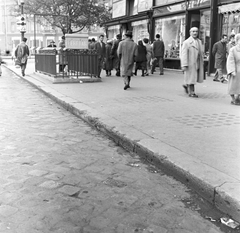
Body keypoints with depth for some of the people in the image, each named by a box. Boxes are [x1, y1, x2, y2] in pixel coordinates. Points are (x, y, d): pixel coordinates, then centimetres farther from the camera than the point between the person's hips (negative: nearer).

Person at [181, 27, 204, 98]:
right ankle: (191, 92, 10)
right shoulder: (186, 42, -7)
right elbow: (184, 54, -13)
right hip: (190, 63, -6)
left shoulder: (199, 41, 13)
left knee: (196, 77, 10)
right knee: (191, 77, 0)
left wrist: (201, 62, 14)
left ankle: (186, 85, 34)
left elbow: (201, 53, 18)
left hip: (198, 63, 7)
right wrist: (184, 65, -20)